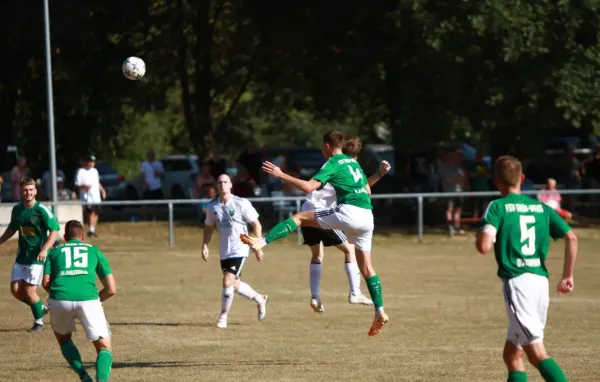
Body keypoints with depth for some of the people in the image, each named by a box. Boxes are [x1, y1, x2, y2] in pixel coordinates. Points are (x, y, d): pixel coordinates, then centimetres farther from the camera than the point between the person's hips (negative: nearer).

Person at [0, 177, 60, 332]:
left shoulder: (42, 210, -14)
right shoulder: (17, 209, 4)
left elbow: (55, 231, -15)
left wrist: (45, 249, -25)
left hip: (37, 257, -6)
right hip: (21, 255, 6)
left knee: (29, 290, -8)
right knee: (16, 289, 1)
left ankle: (39, 321, 12)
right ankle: (41, 308, 24)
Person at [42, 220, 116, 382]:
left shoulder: (55, 251, 24)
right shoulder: (94, 251, 24)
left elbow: (46, 283, 10)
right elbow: (111, 289, 18)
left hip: (60, 300, 1)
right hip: (88, 299, -1)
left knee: (64, 339, 31)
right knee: (104, 349, 13)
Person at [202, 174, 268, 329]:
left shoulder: (242, 204, -11)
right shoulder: (212, 207, 1)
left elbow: (256, 225, -5)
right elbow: (209, 227, 15)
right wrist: (205, 245, 2)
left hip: (239, 251, -6)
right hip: (224, 252, 6)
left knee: (228, 282, -16)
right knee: (235, 285, 16)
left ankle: (223, 316, -1)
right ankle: (260, 299, 41)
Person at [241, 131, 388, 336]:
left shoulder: (333, 164, 0)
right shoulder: (354, 163, 24)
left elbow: (308, 187, -13)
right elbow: (367, 190, 33)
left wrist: (280, 175, -9)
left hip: (349, 212, -7)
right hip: (367, 216, 7)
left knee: (300, 217, -2)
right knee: (366, 267, 13)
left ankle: (261, 242, -19)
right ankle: (380, 313, 9)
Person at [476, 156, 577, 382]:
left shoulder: (498, 207, -2)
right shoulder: (541, 207, 14)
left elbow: (484, 246, -14)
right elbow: (571, 238, 7)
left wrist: (479, 235, 9)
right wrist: (568, 276, 16)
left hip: (517, 282, -6)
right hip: (541, 281, 6)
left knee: (536, 352, -13)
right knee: (512, 353, 17)